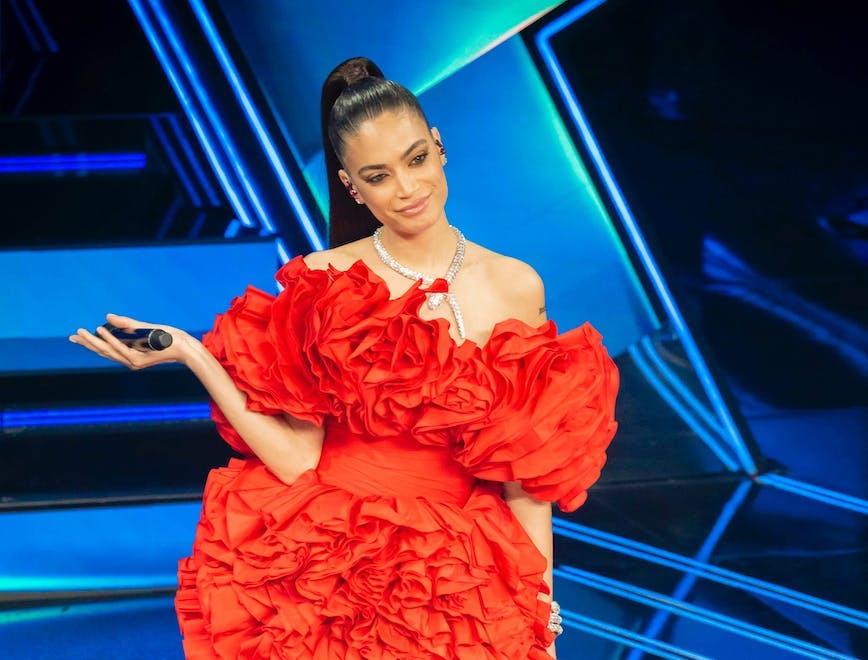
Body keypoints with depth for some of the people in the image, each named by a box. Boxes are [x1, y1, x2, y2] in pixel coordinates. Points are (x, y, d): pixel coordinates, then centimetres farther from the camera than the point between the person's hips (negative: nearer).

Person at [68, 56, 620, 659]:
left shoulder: (515, 287, 0)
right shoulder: (320, 282, -4)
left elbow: (528, 471, 2)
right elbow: (296, 458, -10)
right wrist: (192, 356, -17)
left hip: (461, 584, 1)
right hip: (325, 569, -1)